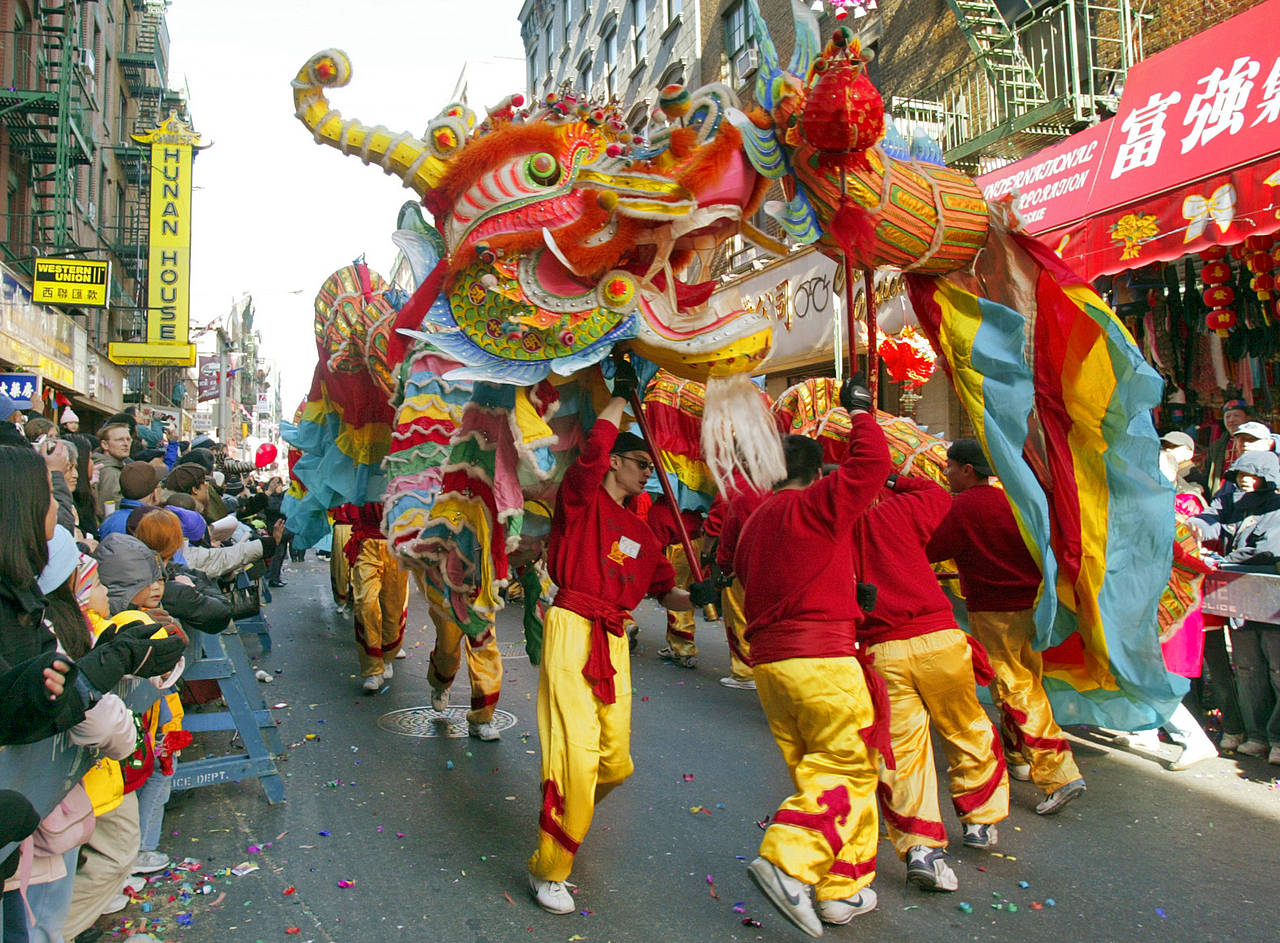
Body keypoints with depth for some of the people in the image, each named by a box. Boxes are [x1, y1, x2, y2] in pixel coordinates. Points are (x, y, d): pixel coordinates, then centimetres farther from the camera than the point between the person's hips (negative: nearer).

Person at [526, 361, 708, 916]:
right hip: (573, 629, -7)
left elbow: (664, 592, 23)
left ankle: (568, 816, 39)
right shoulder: (583, 497, 2)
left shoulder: (641, 533, 21)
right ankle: (548, 871, 3)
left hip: (615, 642, 7)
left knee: (615, 761, 8)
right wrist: (621, 396, -4)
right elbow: (596, 444, -15)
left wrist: (695, 597, 3)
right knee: (577, 754, -12)